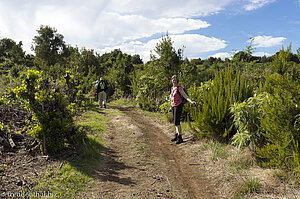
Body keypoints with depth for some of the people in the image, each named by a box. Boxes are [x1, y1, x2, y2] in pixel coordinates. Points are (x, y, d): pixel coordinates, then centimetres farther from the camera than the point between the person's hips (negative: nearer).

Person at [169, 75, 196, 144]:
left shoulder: (179, 88, -14)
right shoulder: (172, 88, 10)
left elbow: (185, 96, -19)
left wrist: (191, 102, -35)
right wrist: (171, 107, 26)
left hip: (178, 106, -8)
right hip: (173, 106, 8)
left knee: (177, 122, -11)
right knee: (176, 122, 13)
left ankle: (180, 138, -5)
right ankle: (177, 136, 22)